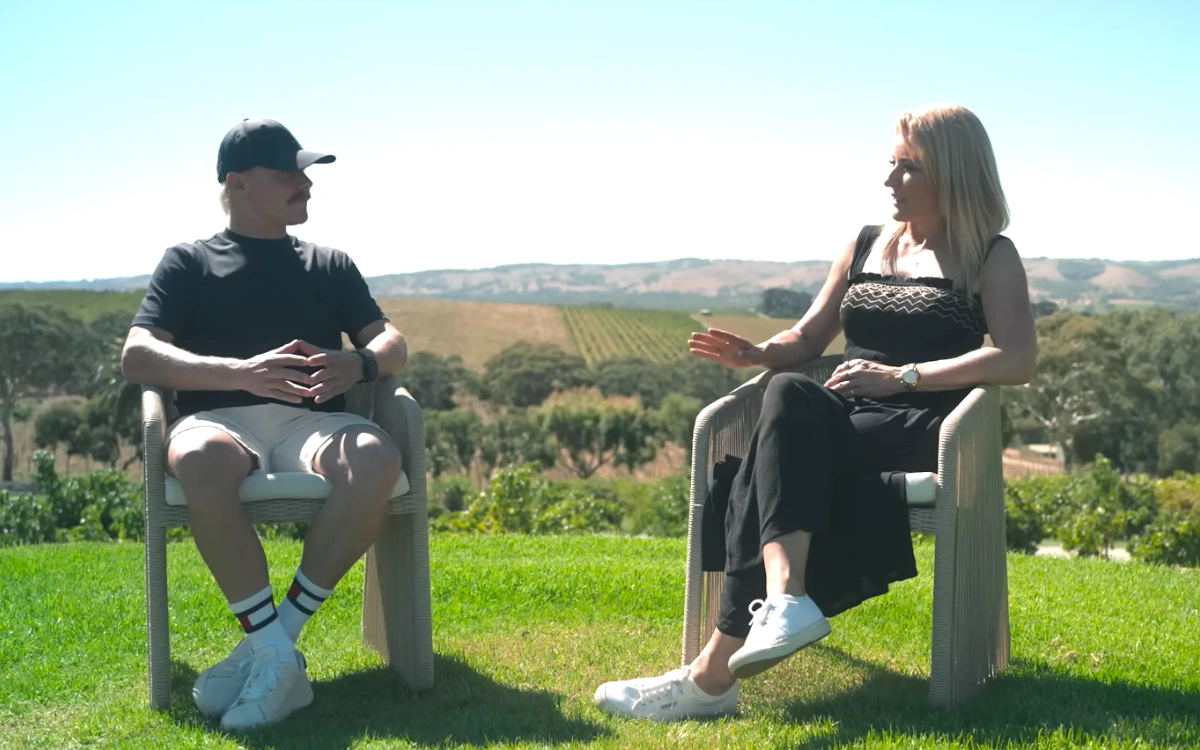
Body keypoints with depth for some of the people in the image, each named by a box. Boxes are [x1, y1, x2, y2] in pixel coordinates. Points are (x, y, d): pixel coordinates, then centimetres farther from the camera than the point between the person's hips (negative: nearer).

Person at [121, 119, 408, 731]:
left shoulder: (331, 264, 24)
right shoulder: (189, 262, 14)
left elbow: (392, 344, 15)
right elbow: (136, 357, -1)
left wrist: (358, 365, -12)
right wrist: (241, 372, -19)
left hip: (313, 420, 2)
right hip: (221, 419, -2)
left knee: (376, 458, -35)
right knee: (202, 461, -40)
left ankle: (274, 639, -26)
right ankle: (278, 658, -32)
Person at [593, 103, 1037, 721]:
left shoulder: (991, 258, 8)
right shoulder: (864, 246, 24)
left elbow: (1018, 360, -7)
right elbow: (808, 337, 25)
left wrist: (902, 376, -16)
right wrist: (758, 353, 2)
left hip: (921, 432, -5)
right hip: (836, 426, 5)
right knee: (788, 393, -32)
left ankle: (714, 672, -38)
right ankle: (785, 598, -51)